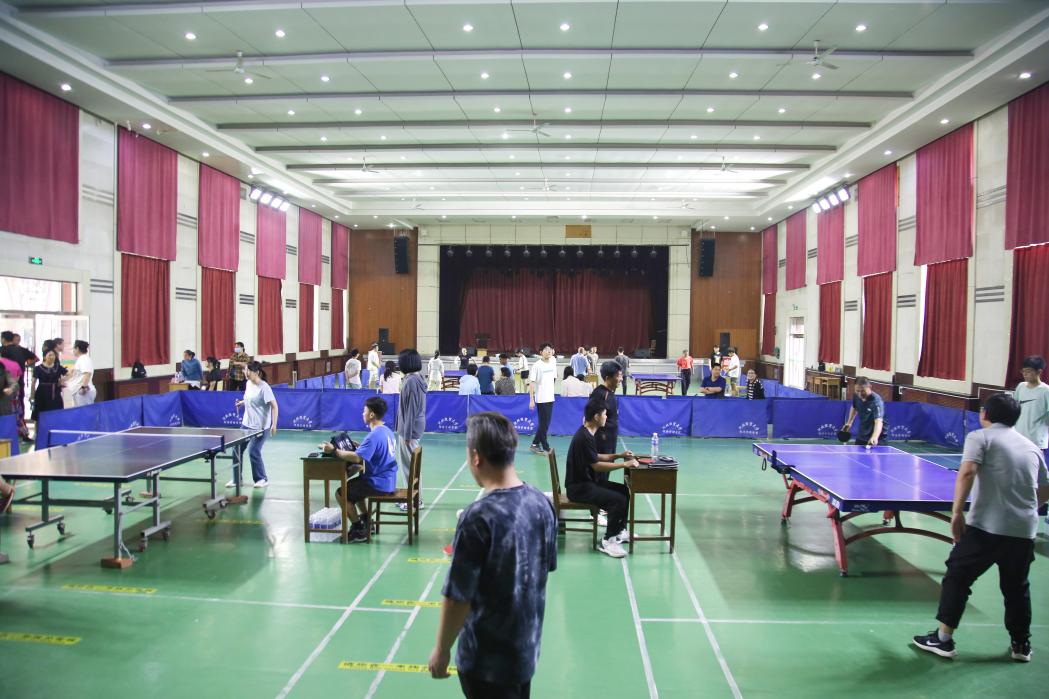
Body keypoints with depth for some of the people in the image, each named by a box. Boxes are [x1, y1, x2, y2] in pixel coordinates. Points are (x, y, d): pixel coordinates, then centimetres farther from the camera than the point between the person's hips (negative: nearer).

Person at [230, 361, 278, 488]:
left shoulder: (264, 387, -20)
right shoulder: (248, 383, 4)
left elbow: (274, 406, -21)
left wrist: (274, 424, -27)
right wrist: (242, 402, 5)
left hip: (260, 426, -8)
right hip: (247, 424, 8)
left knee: (253, 452, -8)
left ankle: (262, 479, 12)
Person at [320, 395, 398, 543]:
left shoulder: (374, 435, -23)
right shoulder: (386, 430, 8)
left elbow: (357, 458, -31)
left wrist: (334, 451, -25)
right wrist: (360, 446, 10)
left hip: (379, 484, -10)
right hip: (387, 480, 10)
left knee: (341, 493, -3)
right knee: (354, 484, 29)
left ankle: (359, 531, 4)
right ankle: (365, 521, 30)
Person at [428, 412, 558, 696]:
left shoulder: (478, 518, -27)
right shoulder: (542, 503, -7)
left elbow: (458, 597, -21)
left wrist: (441, 650, -6)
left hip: (487, 658, -6)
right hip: (528, 647, 6)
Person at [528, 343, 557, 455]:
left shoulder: (553, 361, 5)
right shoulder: (536, 366, -11)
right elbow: (531, 383, -10)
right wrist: (531, 400, -13)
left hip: (550, 398, 6)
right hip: (541, 399, -6)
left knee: (545, 424, 11)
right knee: (544, 424, 0)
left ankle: (535, 444, 23)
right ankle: (546, 448, 10)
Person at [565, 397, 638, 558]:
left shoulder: (587, 433, 8)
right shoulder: (584, 437, -23)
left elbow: (596, 457, 18)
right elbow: (597, 465, -22)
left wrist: (618, 455, 7)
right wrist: (624, 464, -19)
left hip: (587, 481, 10)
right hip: (578, 487, -10)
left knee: (624, 491, 9)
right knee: (618, 500, -20)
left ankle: (619, 531, 19)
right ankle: (607, 541, -8)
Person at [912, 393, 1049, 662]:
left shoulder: (980, 437, -1)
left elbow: (967, 472, -19)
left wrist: (957, 512, -18)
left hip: (986, 526, -5)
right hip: (1025, 530, 6)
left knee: (957, 578, 6)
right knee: (1017, 587, 21)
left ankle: (943, 639, 9)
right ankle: (1021, 644, 32)